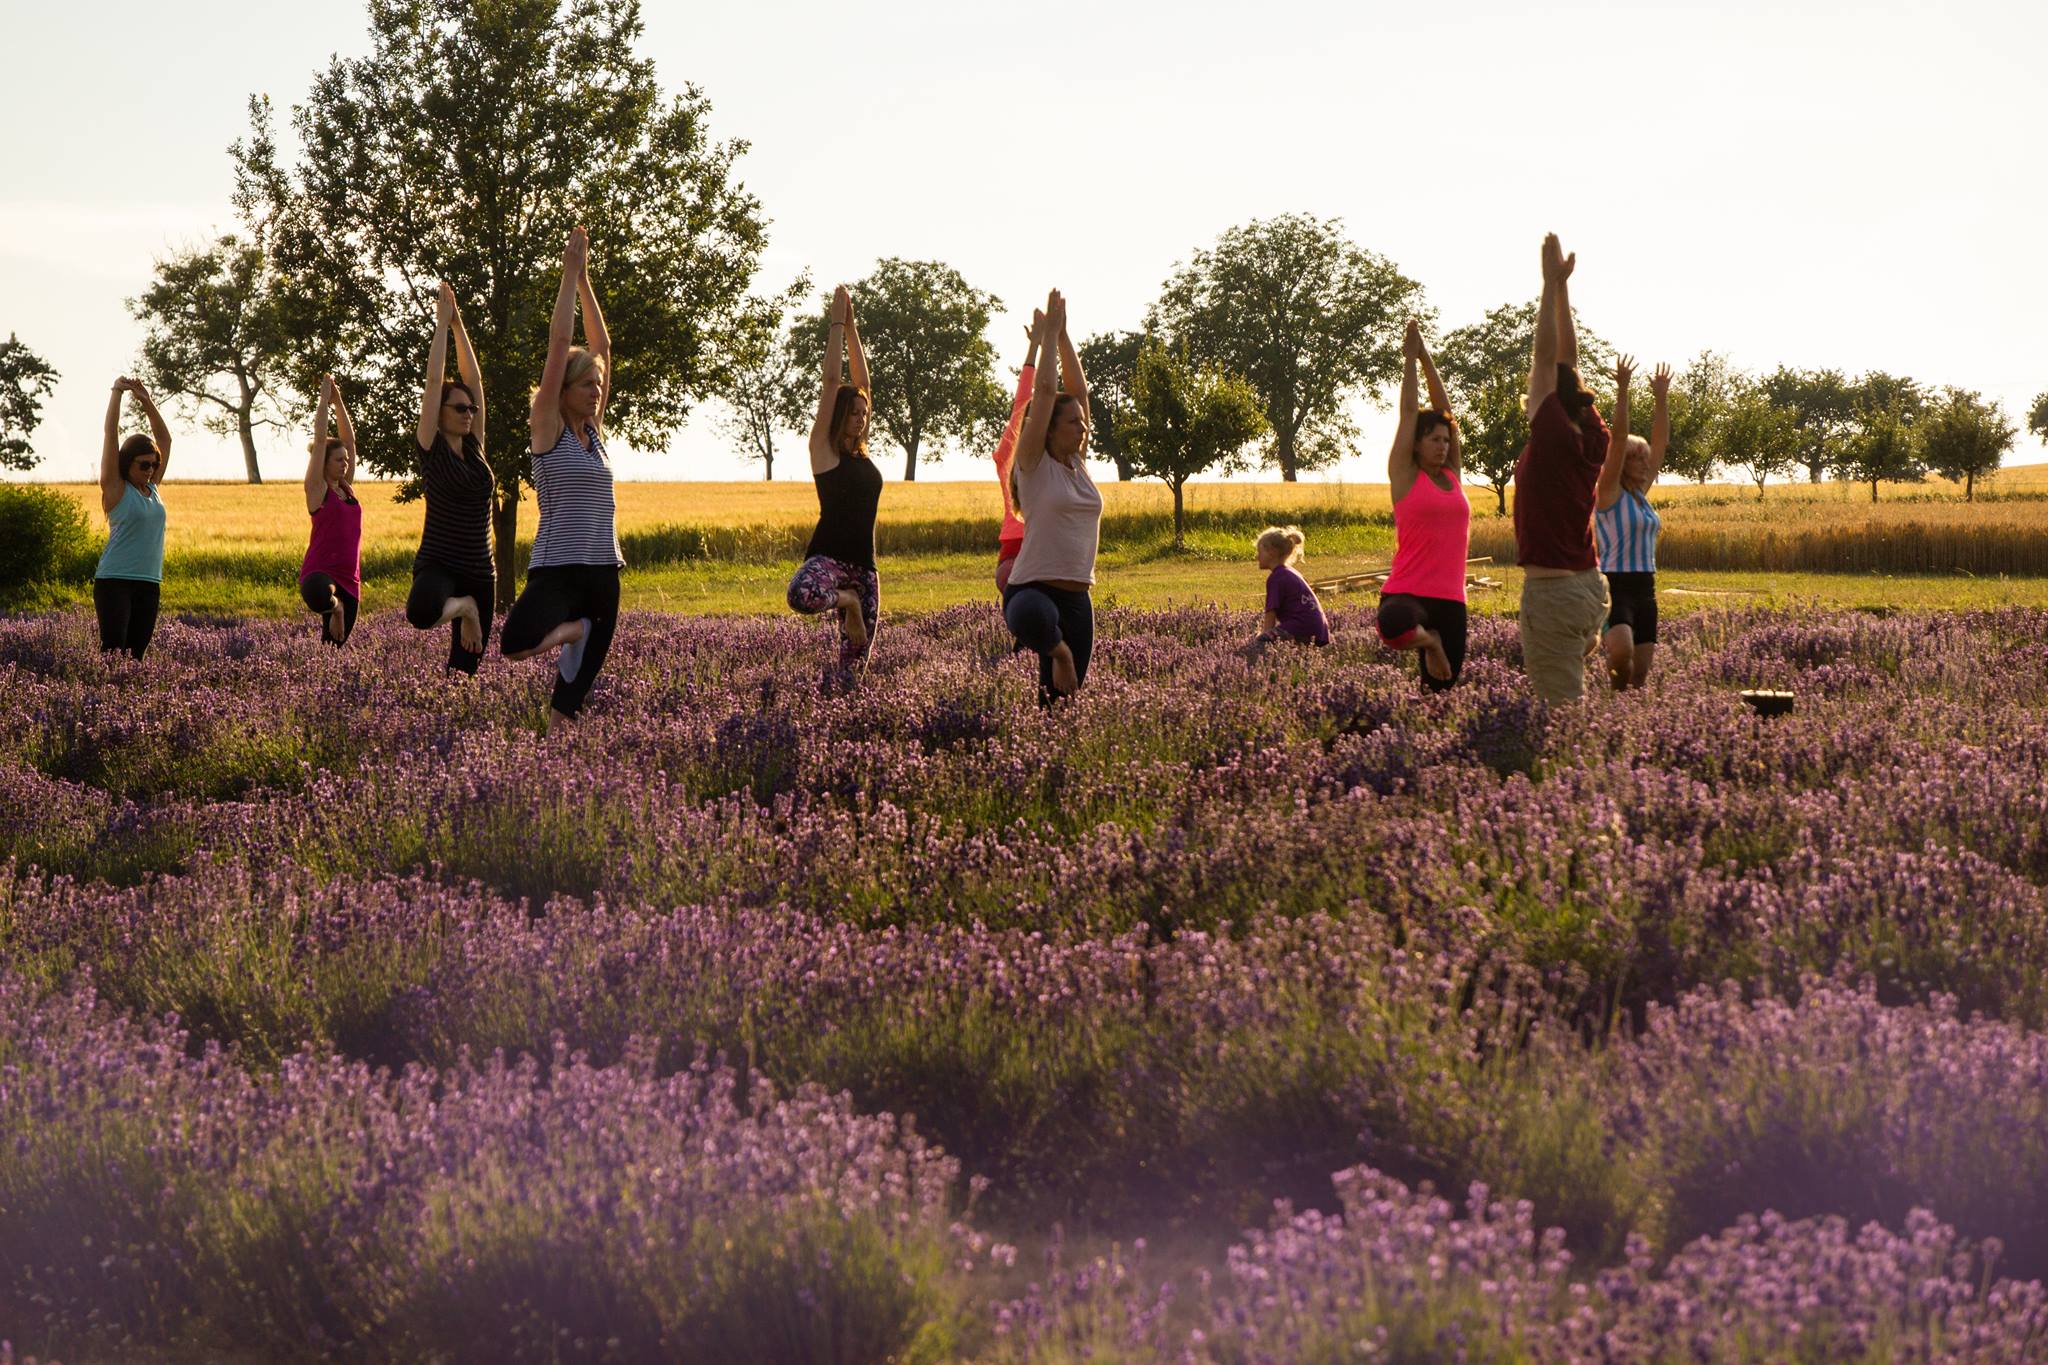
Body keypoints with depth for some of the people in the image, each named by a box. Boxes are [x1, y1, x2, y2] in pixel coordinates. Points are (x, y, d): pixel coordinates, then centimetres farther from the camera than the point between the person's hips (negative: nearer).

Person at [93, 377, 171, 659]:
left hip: (149, 584, 6)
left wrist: (147, 402, 12)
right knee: (113, 652, -13)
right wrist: (117, 392, -3)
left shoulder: (152, 488, 12)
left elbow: (165, 439, 19)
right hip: (114, 582, -6)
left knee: (136, 652, 3)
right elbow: (111, 433, -5)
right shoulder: (116, 488, -2)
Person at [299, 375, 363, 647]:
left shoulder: (347, 488, 13)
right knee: (319, 595, -42)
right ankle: (333, 605, -11)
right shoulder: (317, 490, -3)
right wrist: (324, 399, -3)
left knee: (335, 645, 8)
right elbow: (320, 440, -7)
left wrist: (338, 402, 9)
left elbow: (349, 439, 13)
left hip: (349, 579, 7)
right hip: (319, 574, -7)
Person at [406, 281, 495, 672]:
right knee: (421, 613, -38)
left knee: (465, 668, 6)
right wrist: (443, 323, -7)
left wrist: (459, 325, 6)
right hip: (437, 565, -6)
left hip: (480, 571, 6)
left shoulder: (474, 446, 9)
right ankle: (458, 607, -6)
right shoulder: (432, 449, -4)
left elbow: (473, 379, 8)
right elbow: (434, 383, -9)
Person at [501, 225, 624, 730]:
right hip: (557, 567, -6)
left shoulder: (593, 430, 13)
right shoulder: (549, 429, -2)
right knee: (515, 644, -32)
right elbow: (559, 343, -7)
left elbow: (601, 347, 14)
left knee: (569, 704, 4)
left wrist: (585, 279, 11)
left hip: (602, 570, 6)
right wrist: (571, 273, -5)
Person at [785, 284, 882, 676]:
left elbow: (862, 381, 16)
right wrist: (838, 322, -3)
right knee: (802, 595, -40)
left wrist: (851, 326, 15)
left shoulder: (861, 453, 15)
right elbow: (831, 381, -5)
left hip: (863, 565, 6)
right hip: (828, 556, -6)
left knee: (854, 662, 1)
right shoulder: (824, 449, -1)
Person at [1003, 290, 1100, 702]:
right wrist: (1049, 335, -2)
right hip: (1033, 591, -7)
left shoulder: (1077, 464, 14)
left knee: (1066, 693, 4)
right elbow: (1044, 390, -8)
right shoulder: (1034, 464, -3)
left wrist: (1063, 335, 13)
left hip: (1077, 598, 7)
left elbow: (1078, 389, 14)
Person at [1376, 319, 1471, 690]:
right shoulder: (1405, 475, 3)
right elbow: (1408, 411, 3)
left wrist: (1426, 358, 14)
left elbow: (1444, 410, 14)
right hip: (1406, 594, -5)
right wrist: (1410, 358, 8)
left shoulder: (1451, 475, 15)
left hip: (1450, 600, 5)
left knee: (1442, 687, 2)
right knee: (1394, 623, -39)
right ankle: (1426, 641, -7)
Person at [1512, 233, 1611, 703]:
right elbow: (1567, 359, 13)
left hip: (1552, 590, -9)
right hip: (1589, 584, 9)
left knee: (1561, 706, -6)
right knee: (1572, 702, 14)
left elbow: (1548, 355, -13)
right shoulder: (1592, 439, 7)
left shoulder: (1552, 439, -13)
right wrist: (1561, 287, 14)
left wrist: (1551, 284, -9)